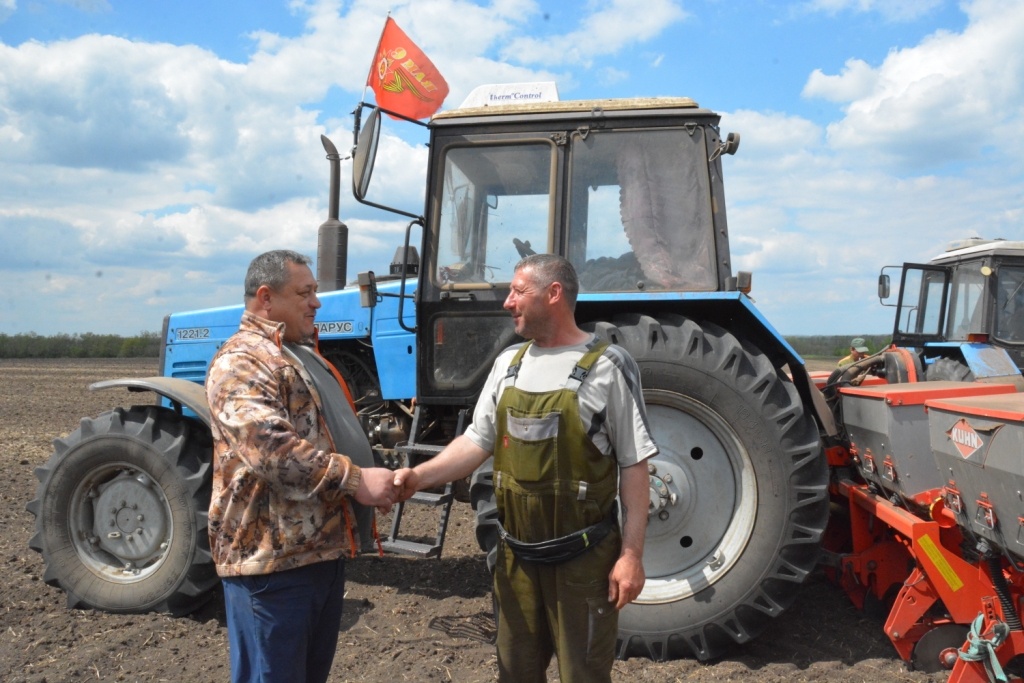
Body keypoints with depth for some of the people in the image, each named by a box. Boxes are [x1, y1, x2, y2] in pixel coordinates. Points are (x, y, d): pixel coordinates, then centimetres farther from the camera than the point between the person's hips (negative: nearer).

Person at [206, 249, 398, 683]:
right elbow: (271, 449, -28)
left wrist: (373, 478, 18)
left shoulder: (301, 355, 18)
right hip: (272, 557, -10)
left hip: (323, 548, 10)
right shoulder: (242, 363, -15)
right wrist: (355, 480, -26)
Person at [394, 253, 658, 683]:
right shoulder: (509, 363, 6)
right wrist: (421, 476, -10)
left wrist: (632, 553, -12)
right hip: (516, 554, 6)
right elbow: (478, 441, 6)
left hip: (582, 556, -5)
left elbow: (633, 467, -10)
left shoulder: (606, 366, -12)